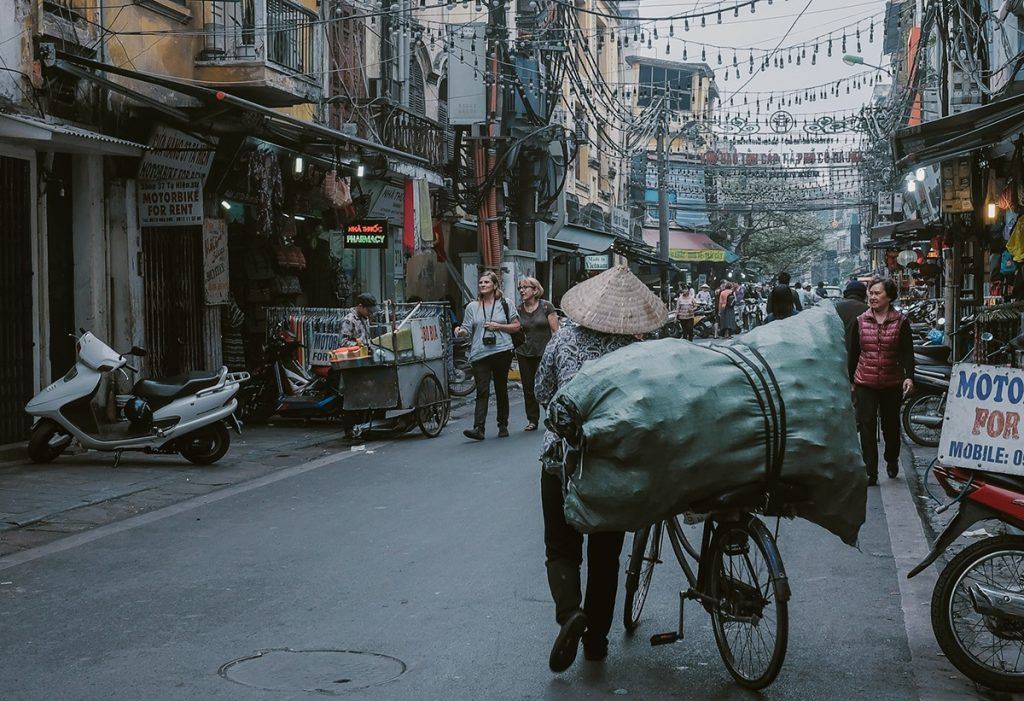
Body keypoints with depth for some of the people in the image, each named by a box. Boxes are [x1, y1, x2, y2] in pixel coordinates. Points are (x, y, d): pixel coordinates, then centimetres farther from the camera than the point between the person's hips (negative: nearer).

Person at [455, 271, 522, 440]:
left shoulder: (505, 304, 7)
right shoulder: (472, 307, 10)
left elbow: (516, 326, 6)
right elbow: (467, 329, 6)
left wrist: (498, 326, -7)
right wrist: (460, 331, -16)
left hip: (502, 351, 0)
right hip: (479, 354, 0)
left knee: (501, 390, 9)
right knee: (482, 391, -10)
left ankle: (503, 425, 21)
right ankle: (478, 428, -17)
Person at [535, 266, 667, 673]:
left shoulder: (565, 337, -1)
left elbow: (542, 392, 9)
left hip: (561, 457, 1)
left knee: (561, 549, 12)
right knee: (605, 555, 15)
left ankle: (569, 612, -15)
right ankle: (596, 641, 21)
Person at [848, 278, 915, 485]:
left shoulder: (901, 322, -2)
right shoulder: (860, 321, 3)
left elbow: (907, 352, -6)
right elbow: (853, 352, 9)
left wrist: (909, 377, -21)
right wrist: (850, 380, 11)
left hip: (892, 384, 0)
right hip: (865, 383, 1)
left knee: (891, 425, 14)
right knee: (867, 427, -8)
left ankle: (892, 460, 40)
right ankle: (870, 472, -5)